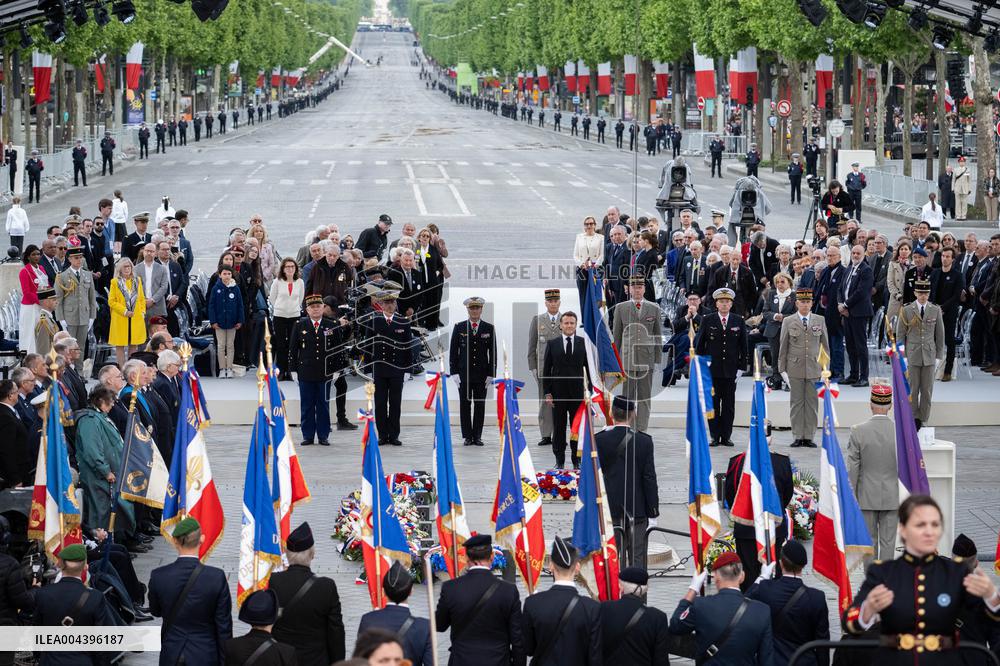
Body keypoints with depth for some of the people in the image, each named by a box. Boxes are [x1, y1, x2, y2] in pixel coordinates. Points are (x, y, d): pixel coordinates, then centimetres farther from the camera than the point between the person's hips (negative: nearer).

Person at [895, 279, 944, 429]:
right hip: (912, 355, -1)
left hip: (929, 355, 1)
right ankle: (913, 419, 9)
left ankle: (922, 420, 11)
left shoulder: (936, 311, 5)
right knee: (912, 389, 0)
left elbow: (940, 335, 9)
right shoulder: (906, 311, 0)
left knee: (927, 390, 3)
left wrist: (939, 356, 5)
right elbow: (900, 335, 3)